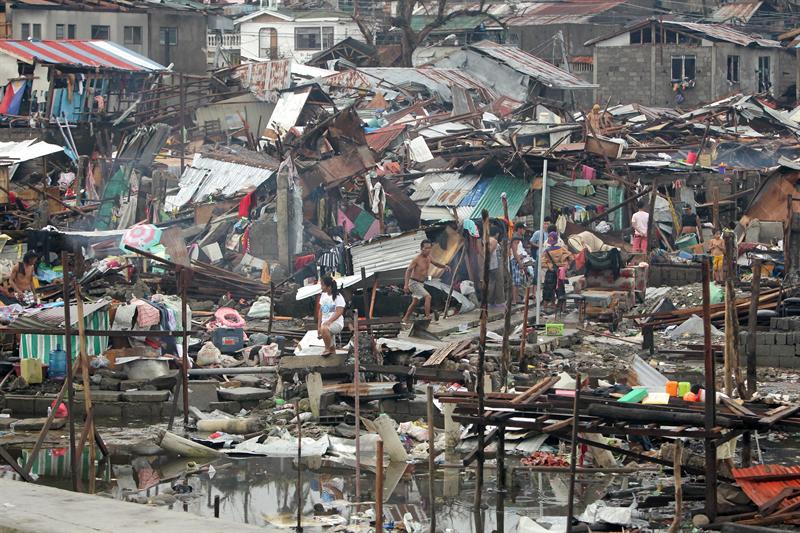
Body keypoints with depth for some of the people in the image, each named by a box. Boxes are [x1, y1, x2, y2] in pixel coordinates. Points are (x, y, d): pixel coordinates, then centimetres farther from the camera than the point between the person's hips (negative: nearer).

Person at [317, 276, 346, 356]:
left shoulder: (338, 297, -10)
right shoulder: (323, 296, 12)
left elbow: (339, 312, -18)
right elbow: (320, 311, 14)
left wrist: (329, 321, -29)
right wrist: (318, 326, 9)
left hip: (336, 323, -7)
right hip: (326, 324, 7)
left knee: (324, 329, -38)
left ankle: (327, 349, -22)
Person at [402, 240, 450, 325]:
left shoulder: (428, 257, 3)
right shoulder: (417, 259, -20)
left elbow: (436, 264, 20)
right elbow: (408, 270, -21)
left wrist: (444, 266, 0)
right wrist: (406, 284, -30)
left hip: (421, 283, 9)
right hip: (414, 283, -9)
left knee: (415, 303, 19)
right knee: (428, 296, -23)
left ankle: (405, 320, 31)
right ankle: (428, 317, -24)